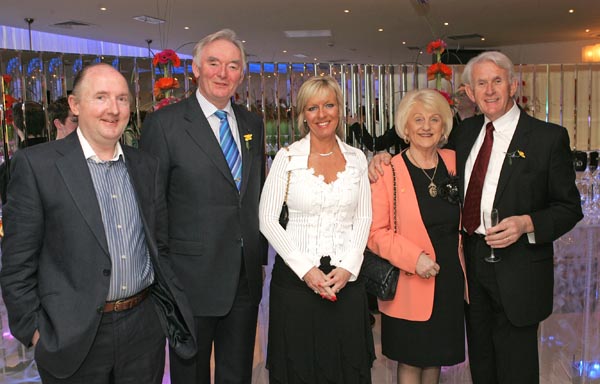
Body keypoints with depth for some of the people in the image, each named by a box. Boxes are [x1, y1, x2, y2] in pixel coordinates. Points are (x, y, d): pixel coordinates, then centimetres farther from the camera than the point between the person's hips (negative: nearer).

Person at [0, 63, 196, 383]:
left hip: (145, 328, 4)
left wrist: (169, 299, 8)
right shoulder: (36, 164, -8)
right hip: (73, 340, -4)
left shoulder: (146, 166, 7)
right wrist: (33, 331, -8)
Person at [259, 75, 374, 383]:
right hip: (295, 276, -2)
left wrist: (348, 268, -8)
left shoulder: (356, 158, 5)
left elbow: (363, 218, 6)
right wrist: (306, 270, -12)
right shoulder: (288, 157, -3)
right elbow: (267, 219, -6)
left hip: (346, 276, 2)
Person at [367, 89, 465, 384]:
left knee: (435, 357, 18)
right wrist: (414, 258, -22)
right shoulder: (387, 172, -11)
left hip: (450, 280, 4)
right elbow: (375, 232, -11)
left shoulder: (454, 162, 3)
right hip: (409, 285, -4)